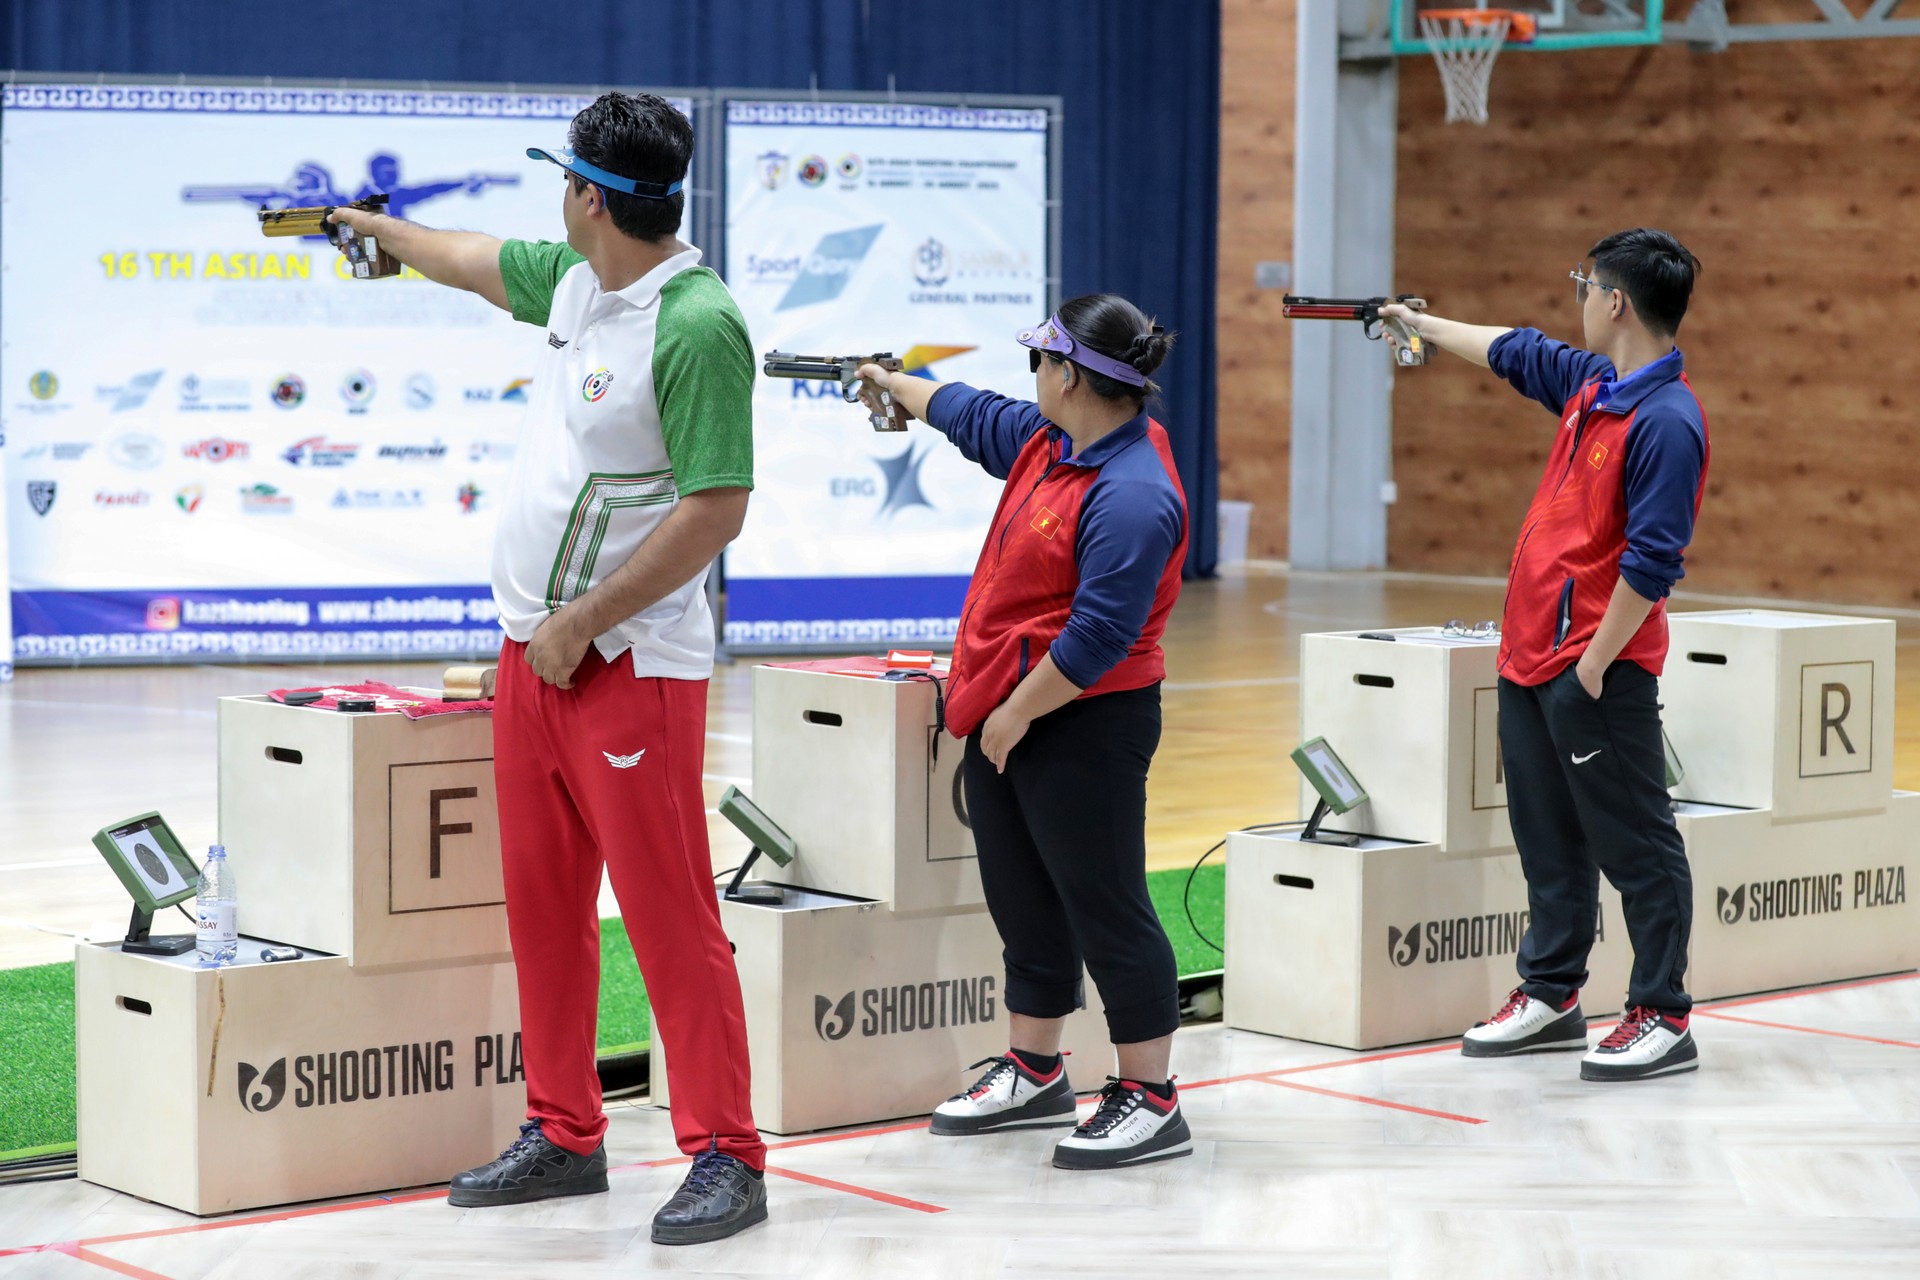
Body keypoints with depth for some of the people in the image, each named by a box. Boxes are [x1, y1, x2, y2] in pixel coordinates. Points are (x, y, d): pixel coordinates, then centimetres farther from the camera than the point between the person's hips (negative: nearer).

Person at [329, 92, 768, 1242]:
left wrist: (581, 625, -18)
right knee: (543, 902, 13)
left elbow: (716, 509, -21)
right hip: (535, 650, 9)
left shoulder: (698, 325, -18)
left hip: (630, 663, -9)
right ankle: (564, 1137, 24)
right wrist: (383, 229, 47)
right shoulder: (574, 282, 9)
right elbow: (483, 263, 31)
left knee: (670, 915, -6)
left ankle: (727, 1159, 1)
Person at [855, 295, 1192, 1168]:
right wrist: (893, 384, 41)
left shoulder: (1132, 496, -22)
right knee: (1024, 902, 17)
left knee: (1104, 909, -4)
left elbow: (1097, 637, -25)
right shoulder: (1048, 441, 8)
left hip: (1080, 728, -10)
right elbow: (972, 416, 30)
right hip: (1004, 715, 10)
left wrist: (1017, 714, -17)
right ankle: (1034, 1075, 30)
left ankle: (1151, 1102, 3)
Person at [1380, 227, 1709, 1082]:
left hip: (1598, 667, -9)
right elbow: (1515, 353, 31)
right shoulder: (1591, 383, 10)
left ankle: (1664, 1020, 4)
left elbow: (1652, 560, -21)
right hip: (1531, 655, 9)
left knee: (1634, 845, -2)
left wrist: (1594, 666, -19)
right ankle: (1550, 996, 26)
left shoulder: (1666, 420, -18)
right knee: (1548, 840, 16)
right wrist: (1423, 325, 43)